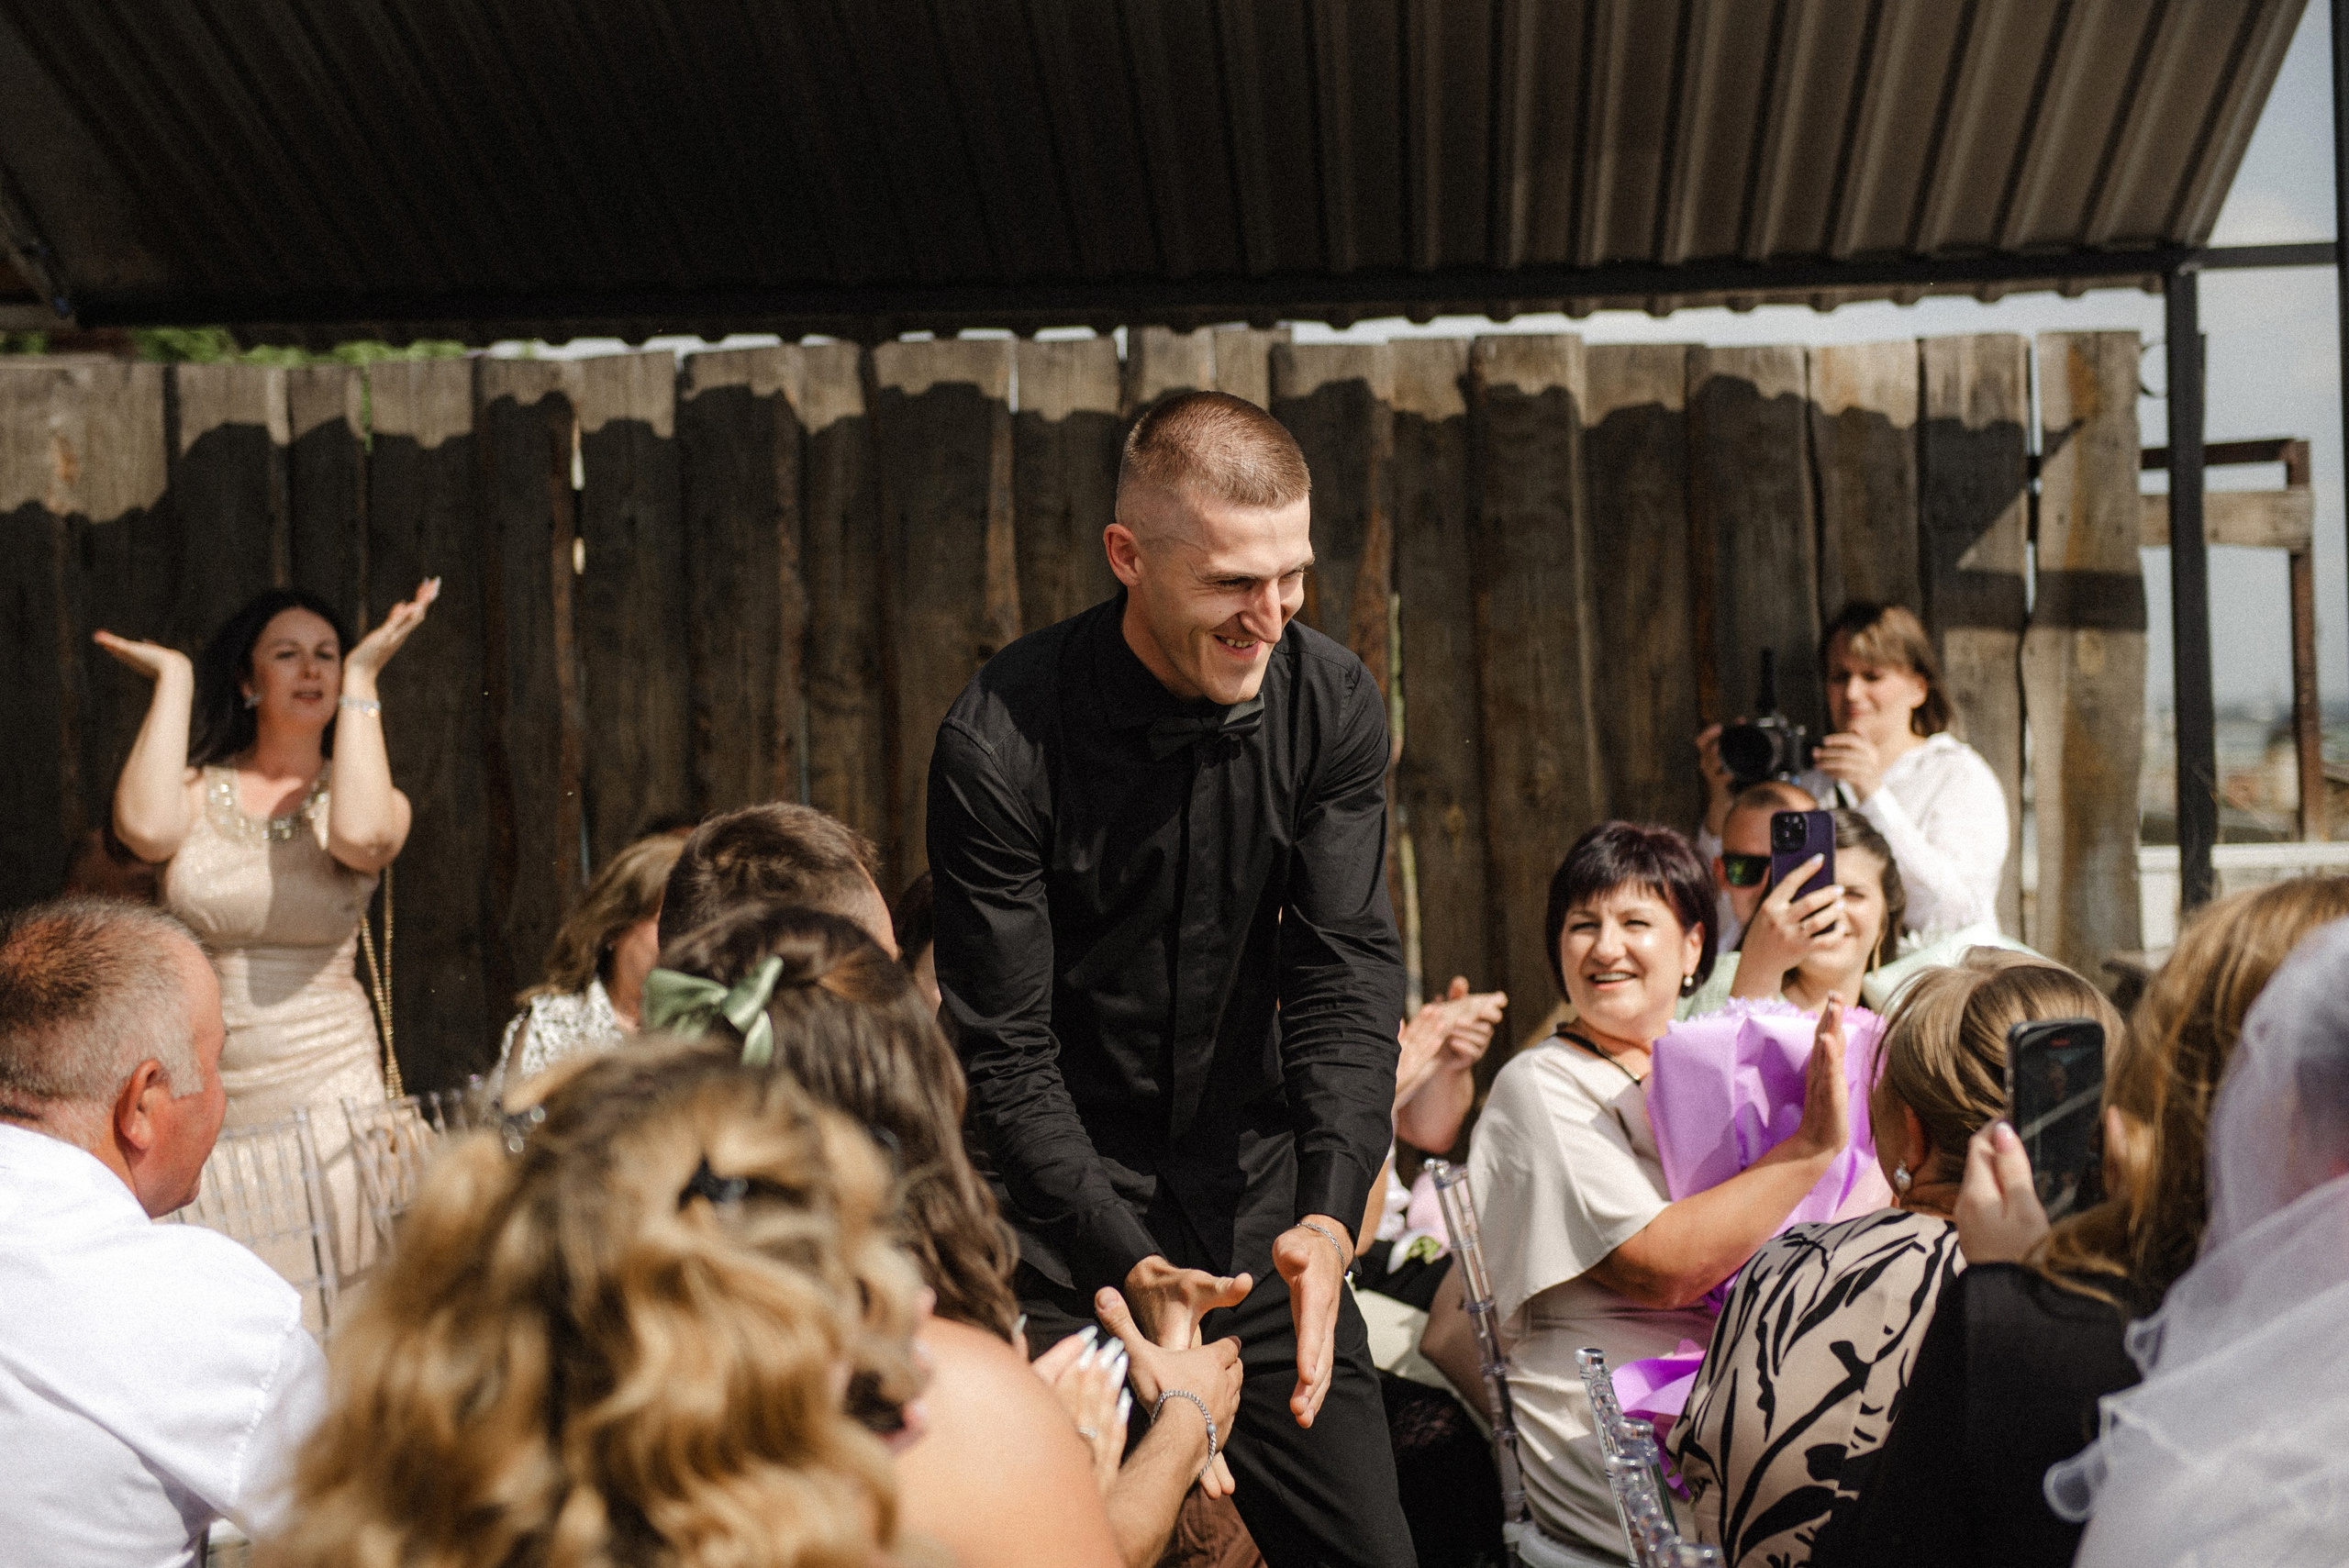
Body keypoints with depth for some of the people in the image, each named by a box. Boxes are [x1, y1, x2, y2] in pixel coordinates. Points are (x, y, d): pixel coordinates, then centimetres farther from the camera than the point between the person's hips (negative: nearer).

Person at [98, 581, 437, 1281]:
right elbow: (146, 830, -18)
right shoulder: (197, 790, 6)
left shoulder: (365, 798, 4)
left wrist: (361, 677, -12)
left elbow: (360, 837, -21)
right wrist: (173, 680, -5)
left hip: (326, 1086, -1)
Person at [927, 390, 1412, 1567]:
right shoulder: (1000, 740, -18)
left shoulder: (1333, 706, -7)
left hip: (1259, 1201, 4)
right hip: (1067, 1208, -3)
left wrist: (1328, 1214, -26)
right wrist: (1130, 1264, -28)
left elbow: (1348, 973, -11)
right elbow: (1006, 1053, -16)